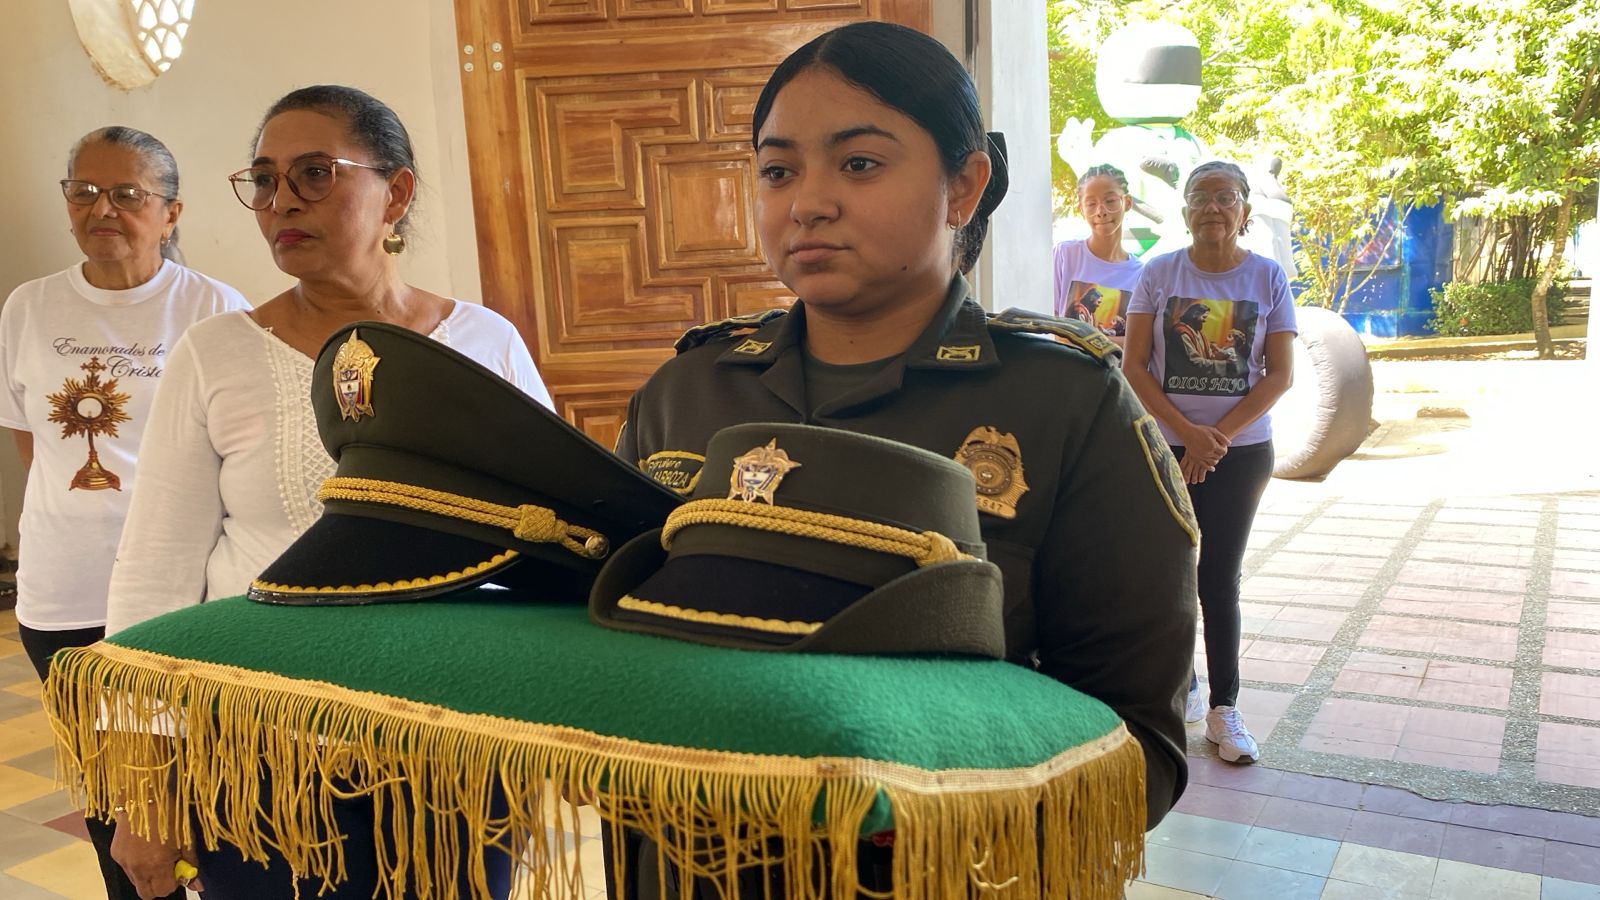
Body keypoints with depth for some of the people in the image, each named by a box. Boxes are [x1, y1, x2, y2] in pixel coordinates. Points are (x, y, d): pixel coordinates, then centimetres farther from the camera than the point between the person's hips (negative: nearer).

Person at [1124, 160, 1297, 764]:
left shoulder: (1268, 278, 0)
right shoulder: (1158, 274, 0)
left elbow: (1280, 375, -3)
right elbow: (1135, 366, -3)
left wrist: (1215, 437, -12)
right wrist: (1187, 431, -14)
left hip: (1242, 452, 0)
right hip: (1164, 448, 0)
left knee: (1219, 580, 3)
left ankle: (1224, 709, 13)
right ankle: (1181, 683, 28)